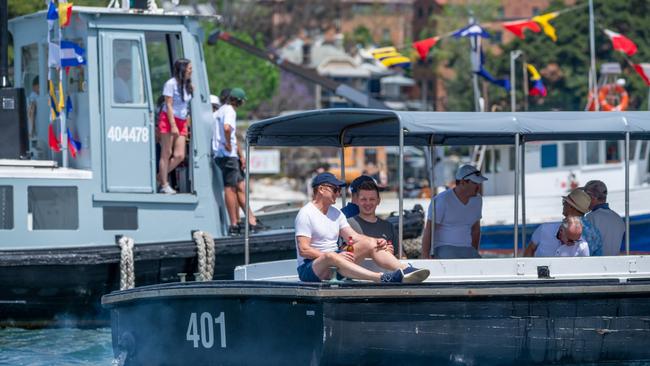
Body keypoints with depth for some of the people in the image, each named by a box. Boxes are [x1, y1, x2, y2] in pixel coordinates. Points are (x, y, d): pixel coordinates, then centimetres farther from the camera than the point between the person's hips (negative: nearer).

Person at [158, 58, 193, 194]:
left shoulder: (188, 85, 12)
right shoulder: (171, 84, -10)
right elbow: (169, 106, -13)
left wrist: (187, 125, 14)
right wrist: (173, 126, -17)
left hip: (181, 122, 7)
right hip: (168, 120, -7)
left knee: (179, 156, 0)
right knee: (166, 153, -3)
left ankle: (160, 177, 15)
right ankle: (164, 185, 1)